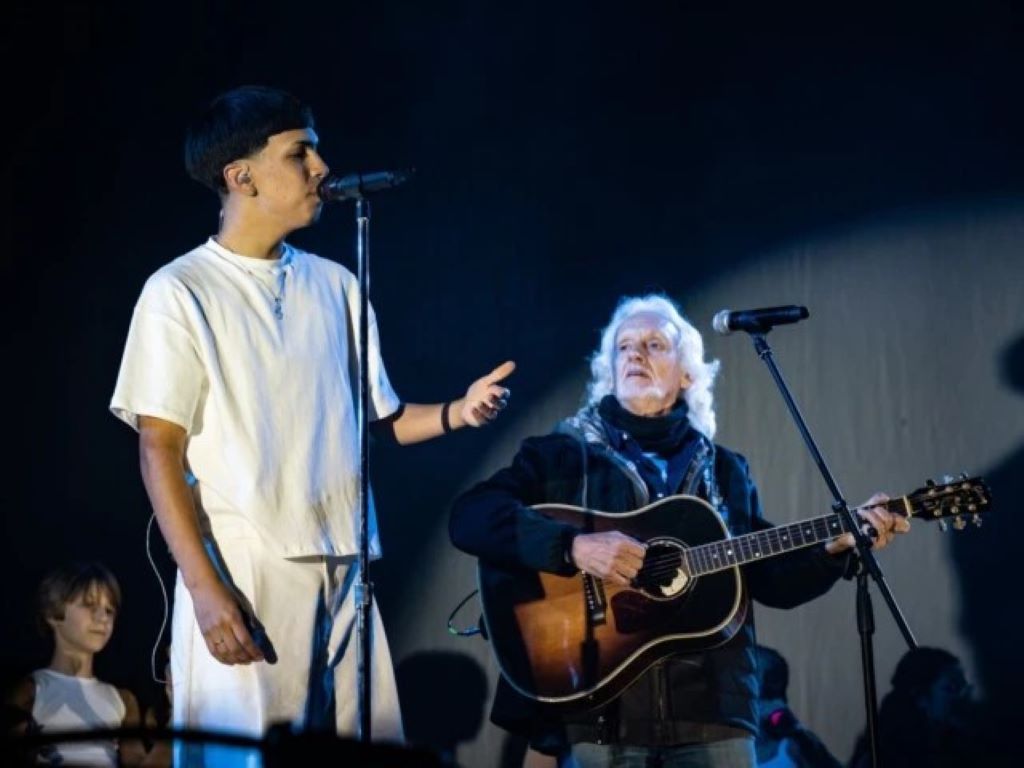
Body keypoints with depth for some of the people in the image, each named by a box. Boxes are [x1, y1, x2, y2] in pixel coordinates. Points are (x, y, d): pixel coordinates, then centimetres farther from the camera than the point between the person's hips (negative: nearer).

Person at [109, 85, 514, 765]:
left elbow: (381, 419, 15)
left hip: (343, 568, 5)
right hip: (240, 571, -5)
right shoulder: (180, 292, -3)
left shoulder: (335, 285, 11)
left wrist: (457, 413, -6)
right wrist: (203, 586, -15)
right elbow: (160, 450, -6)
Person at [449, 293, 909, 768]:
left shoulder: (725, 472, 17)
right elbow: (469, 518, -8)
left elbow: (769, 579, 15)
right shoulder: (560, 455, 6)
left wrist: (836, 545, -2)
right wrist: (573, 546, -21)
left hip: (709, 710, 3)